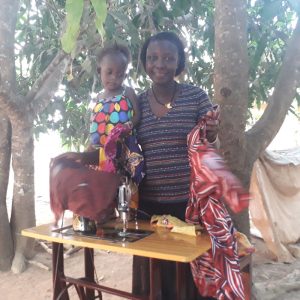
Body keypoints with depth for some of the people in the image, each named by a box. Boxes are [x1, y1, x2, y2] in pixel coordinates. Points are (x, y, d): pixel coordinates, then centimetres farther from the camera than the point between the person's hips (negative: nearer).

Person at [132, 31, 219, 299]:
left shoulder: (196, 96, -3)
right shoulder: (137, 102, 5)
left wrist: (210, 135, -20)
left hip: (189, 201, -2)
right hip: (148, 203, 3)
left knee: (188, 269, 7)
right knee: (151, 271, 13)